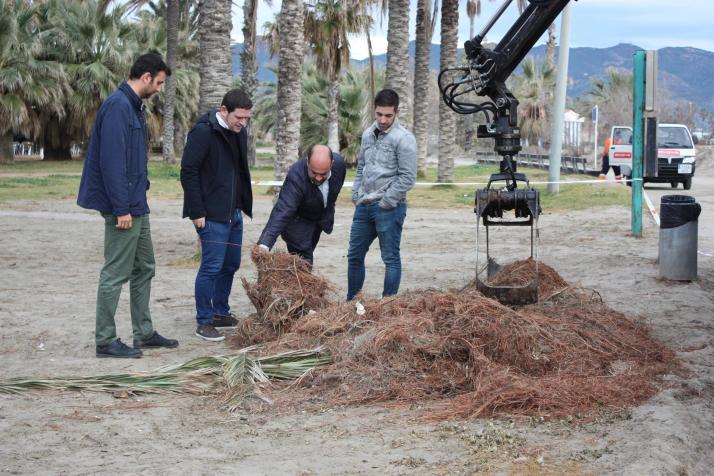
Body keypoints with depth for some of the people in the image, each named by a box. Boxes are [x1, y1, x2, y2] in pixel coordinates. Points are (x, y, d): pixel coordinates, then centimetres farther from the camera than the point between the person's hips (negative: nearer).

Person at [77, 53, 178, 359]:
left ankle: (144, 333, 26)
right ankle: (105, 341, 5)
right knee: (116, 273, -3)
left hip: (137, 206, 10)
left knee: (144, 269, 16)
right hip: (123, 207, -10)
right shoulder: (117, 106, -17)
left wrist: (136, 201, 16)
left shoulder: (133, 106, 14)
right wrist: (121, 208, -22)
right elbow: (112, 160, -22)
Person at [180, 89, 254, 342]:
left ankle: (221, 313, 27)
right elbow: (188, 172, -17)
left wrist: (243, 204, 15)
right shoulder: (203, 133, -16)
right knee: (212, 266, -6)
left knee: (230, 265, 13)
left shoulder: (239, 132, 9)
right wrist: (197, 212, -18)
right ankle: (204, 322, 3)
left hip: (234, 212, 8)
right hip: (211, 214, -8)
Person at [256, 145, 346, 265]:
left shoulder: (339, 163, -24)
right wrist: (265, 244, -61)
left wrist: (328, 217, 12)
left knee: (306, 258, 18)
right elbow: (283, 211, -49)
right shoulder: (296, 177, -40)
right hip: (298, 219, -5)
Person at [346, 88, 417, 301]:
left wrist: (384, 202, -14)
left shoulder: (404, 139, -12)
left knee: (391, 258, 0)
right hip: (363, 206, 8)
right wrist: (356, 196, 11)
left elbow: (407, 178, -15)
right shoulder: (368, 134, 11)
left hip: (389, 208, -8)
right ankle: (352, 302, 25)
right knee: (354, 256, 13)